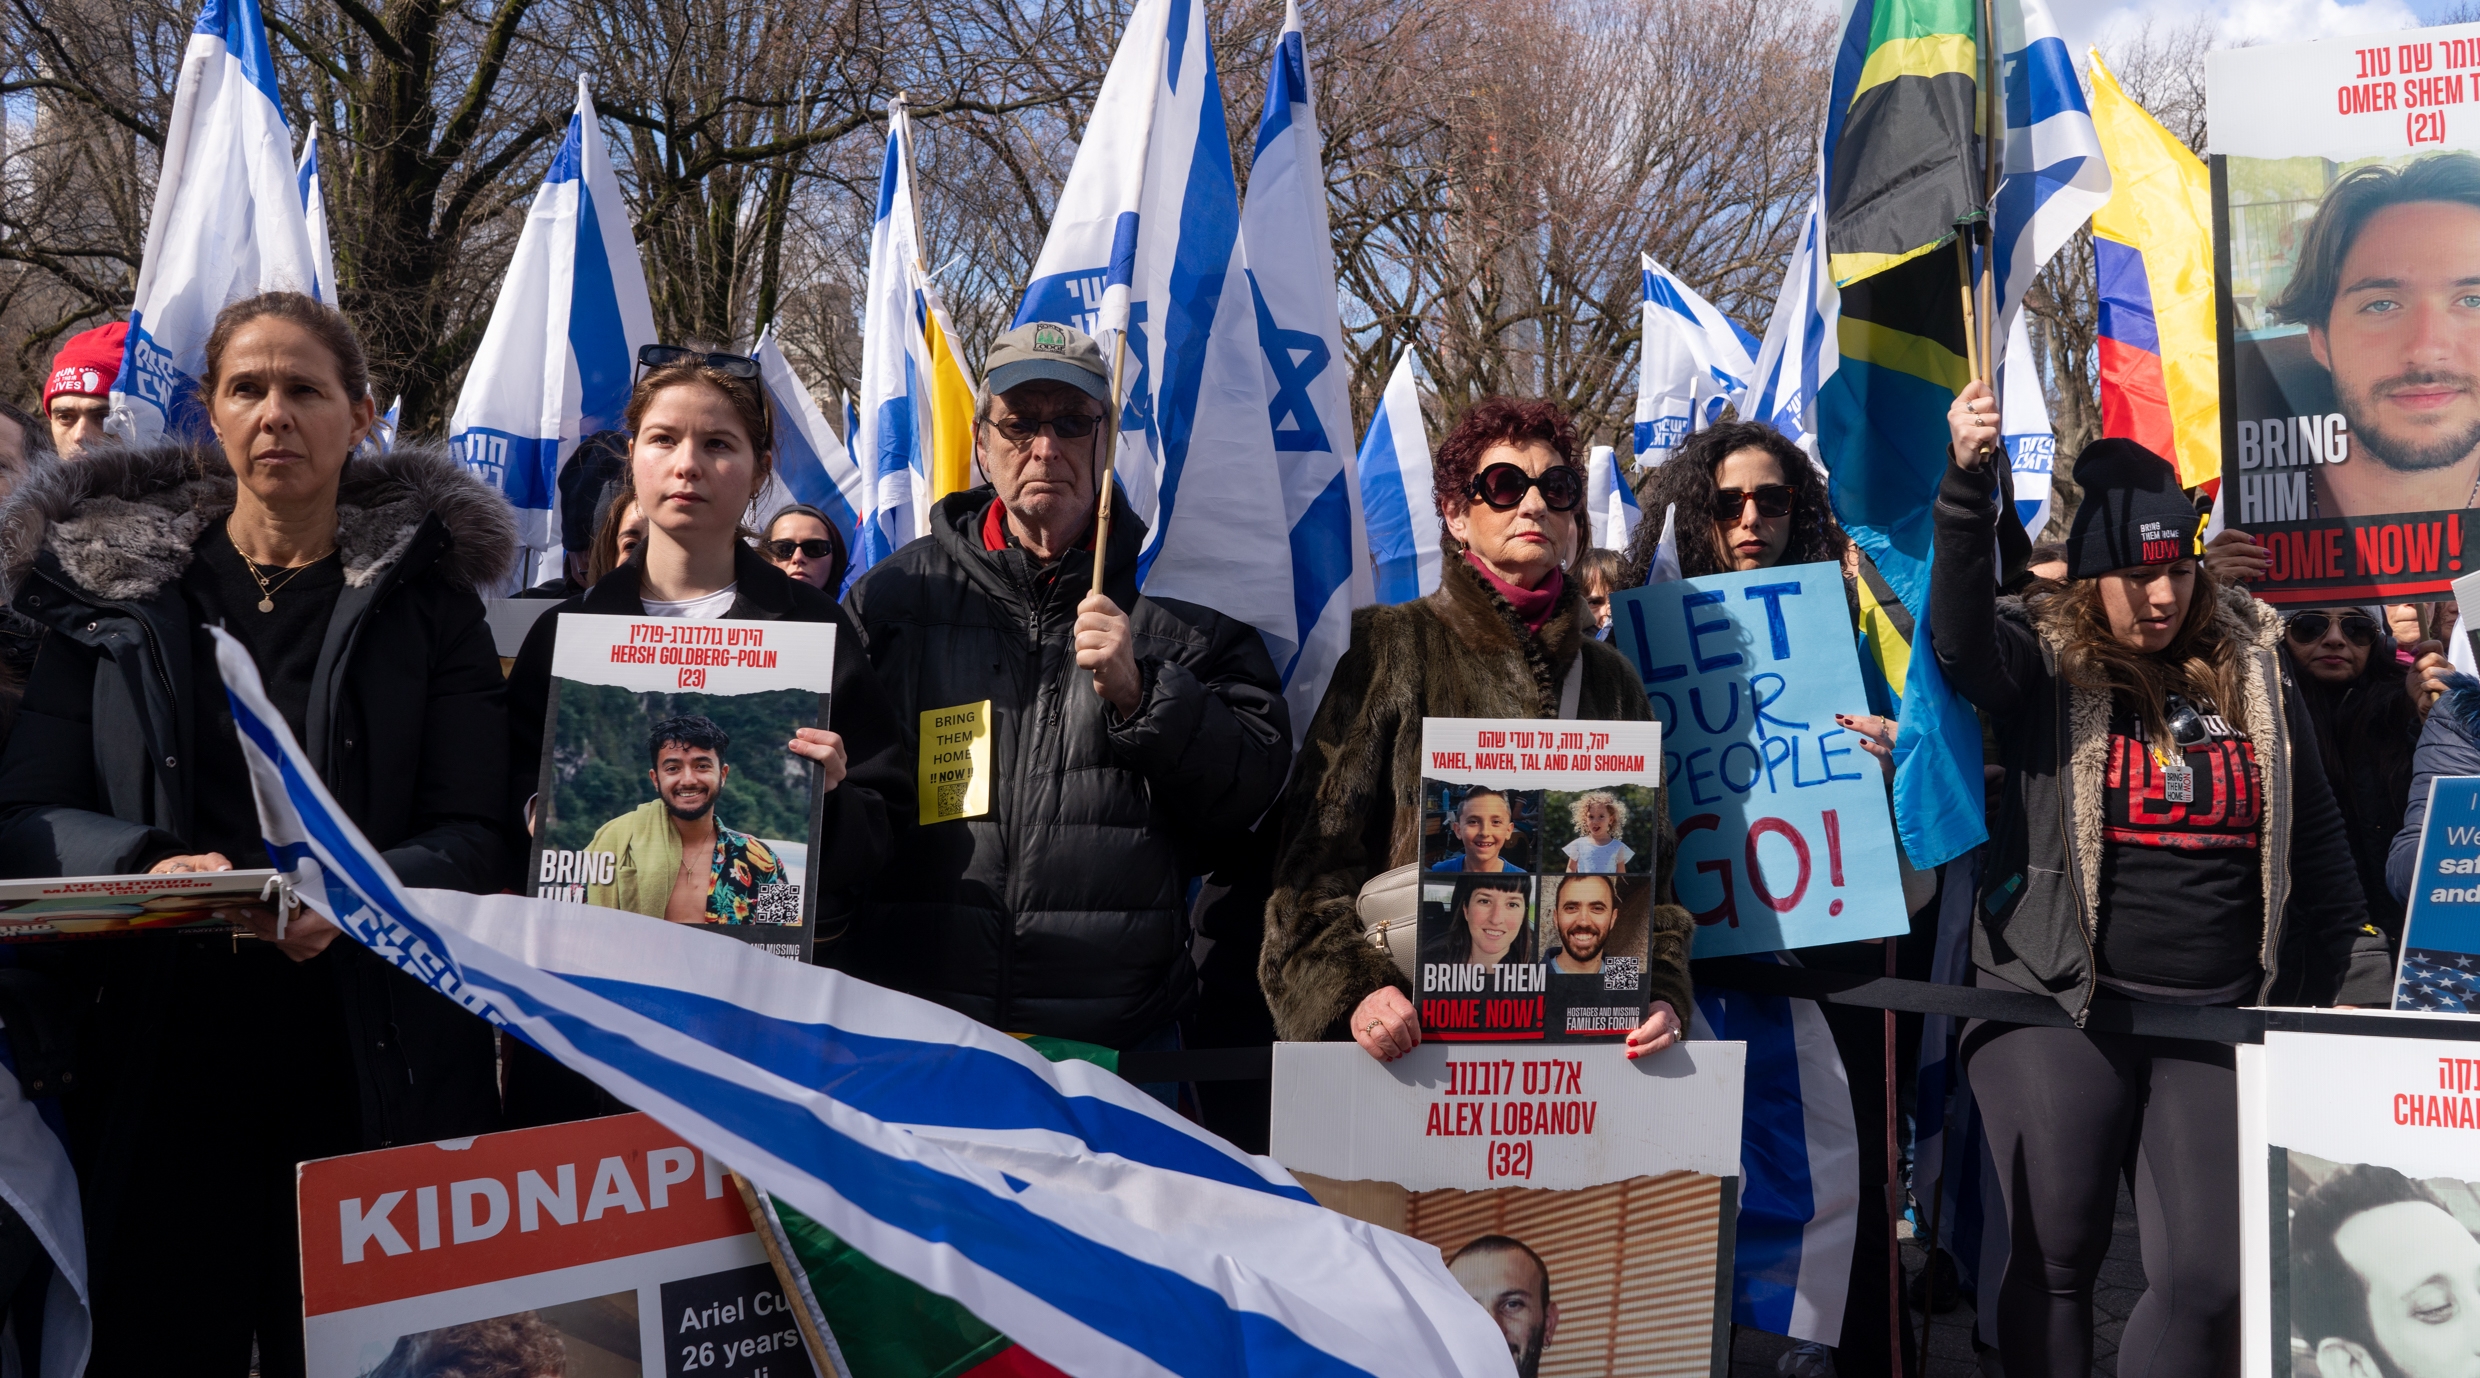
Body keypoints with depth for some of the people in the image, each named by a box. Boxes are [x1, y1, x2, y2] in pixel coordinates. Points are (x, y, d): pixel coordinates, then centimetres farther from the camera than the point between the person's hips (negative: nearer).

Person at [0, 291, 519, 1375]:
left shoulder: (424, 593, 5)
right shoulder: (113, 586, 9)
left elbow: (479, 836, -2)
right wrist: (147, 866, -17)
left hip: (376, 1075, -1)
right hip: (162, 1069, 1)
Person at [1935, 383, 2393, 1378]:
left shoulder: (2252, 673, 11)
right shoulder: (2047, 663, -1)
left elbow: (2317, 839, 16)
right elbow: (1961, 639, -24)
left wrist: (2361, 986, 13)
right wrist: (1968, 484, -35)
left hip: (2221, 1019, 3)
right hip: (2056, 1011, -3)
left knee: (2211, 1279, 1)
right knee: (2057, 1259, 5)